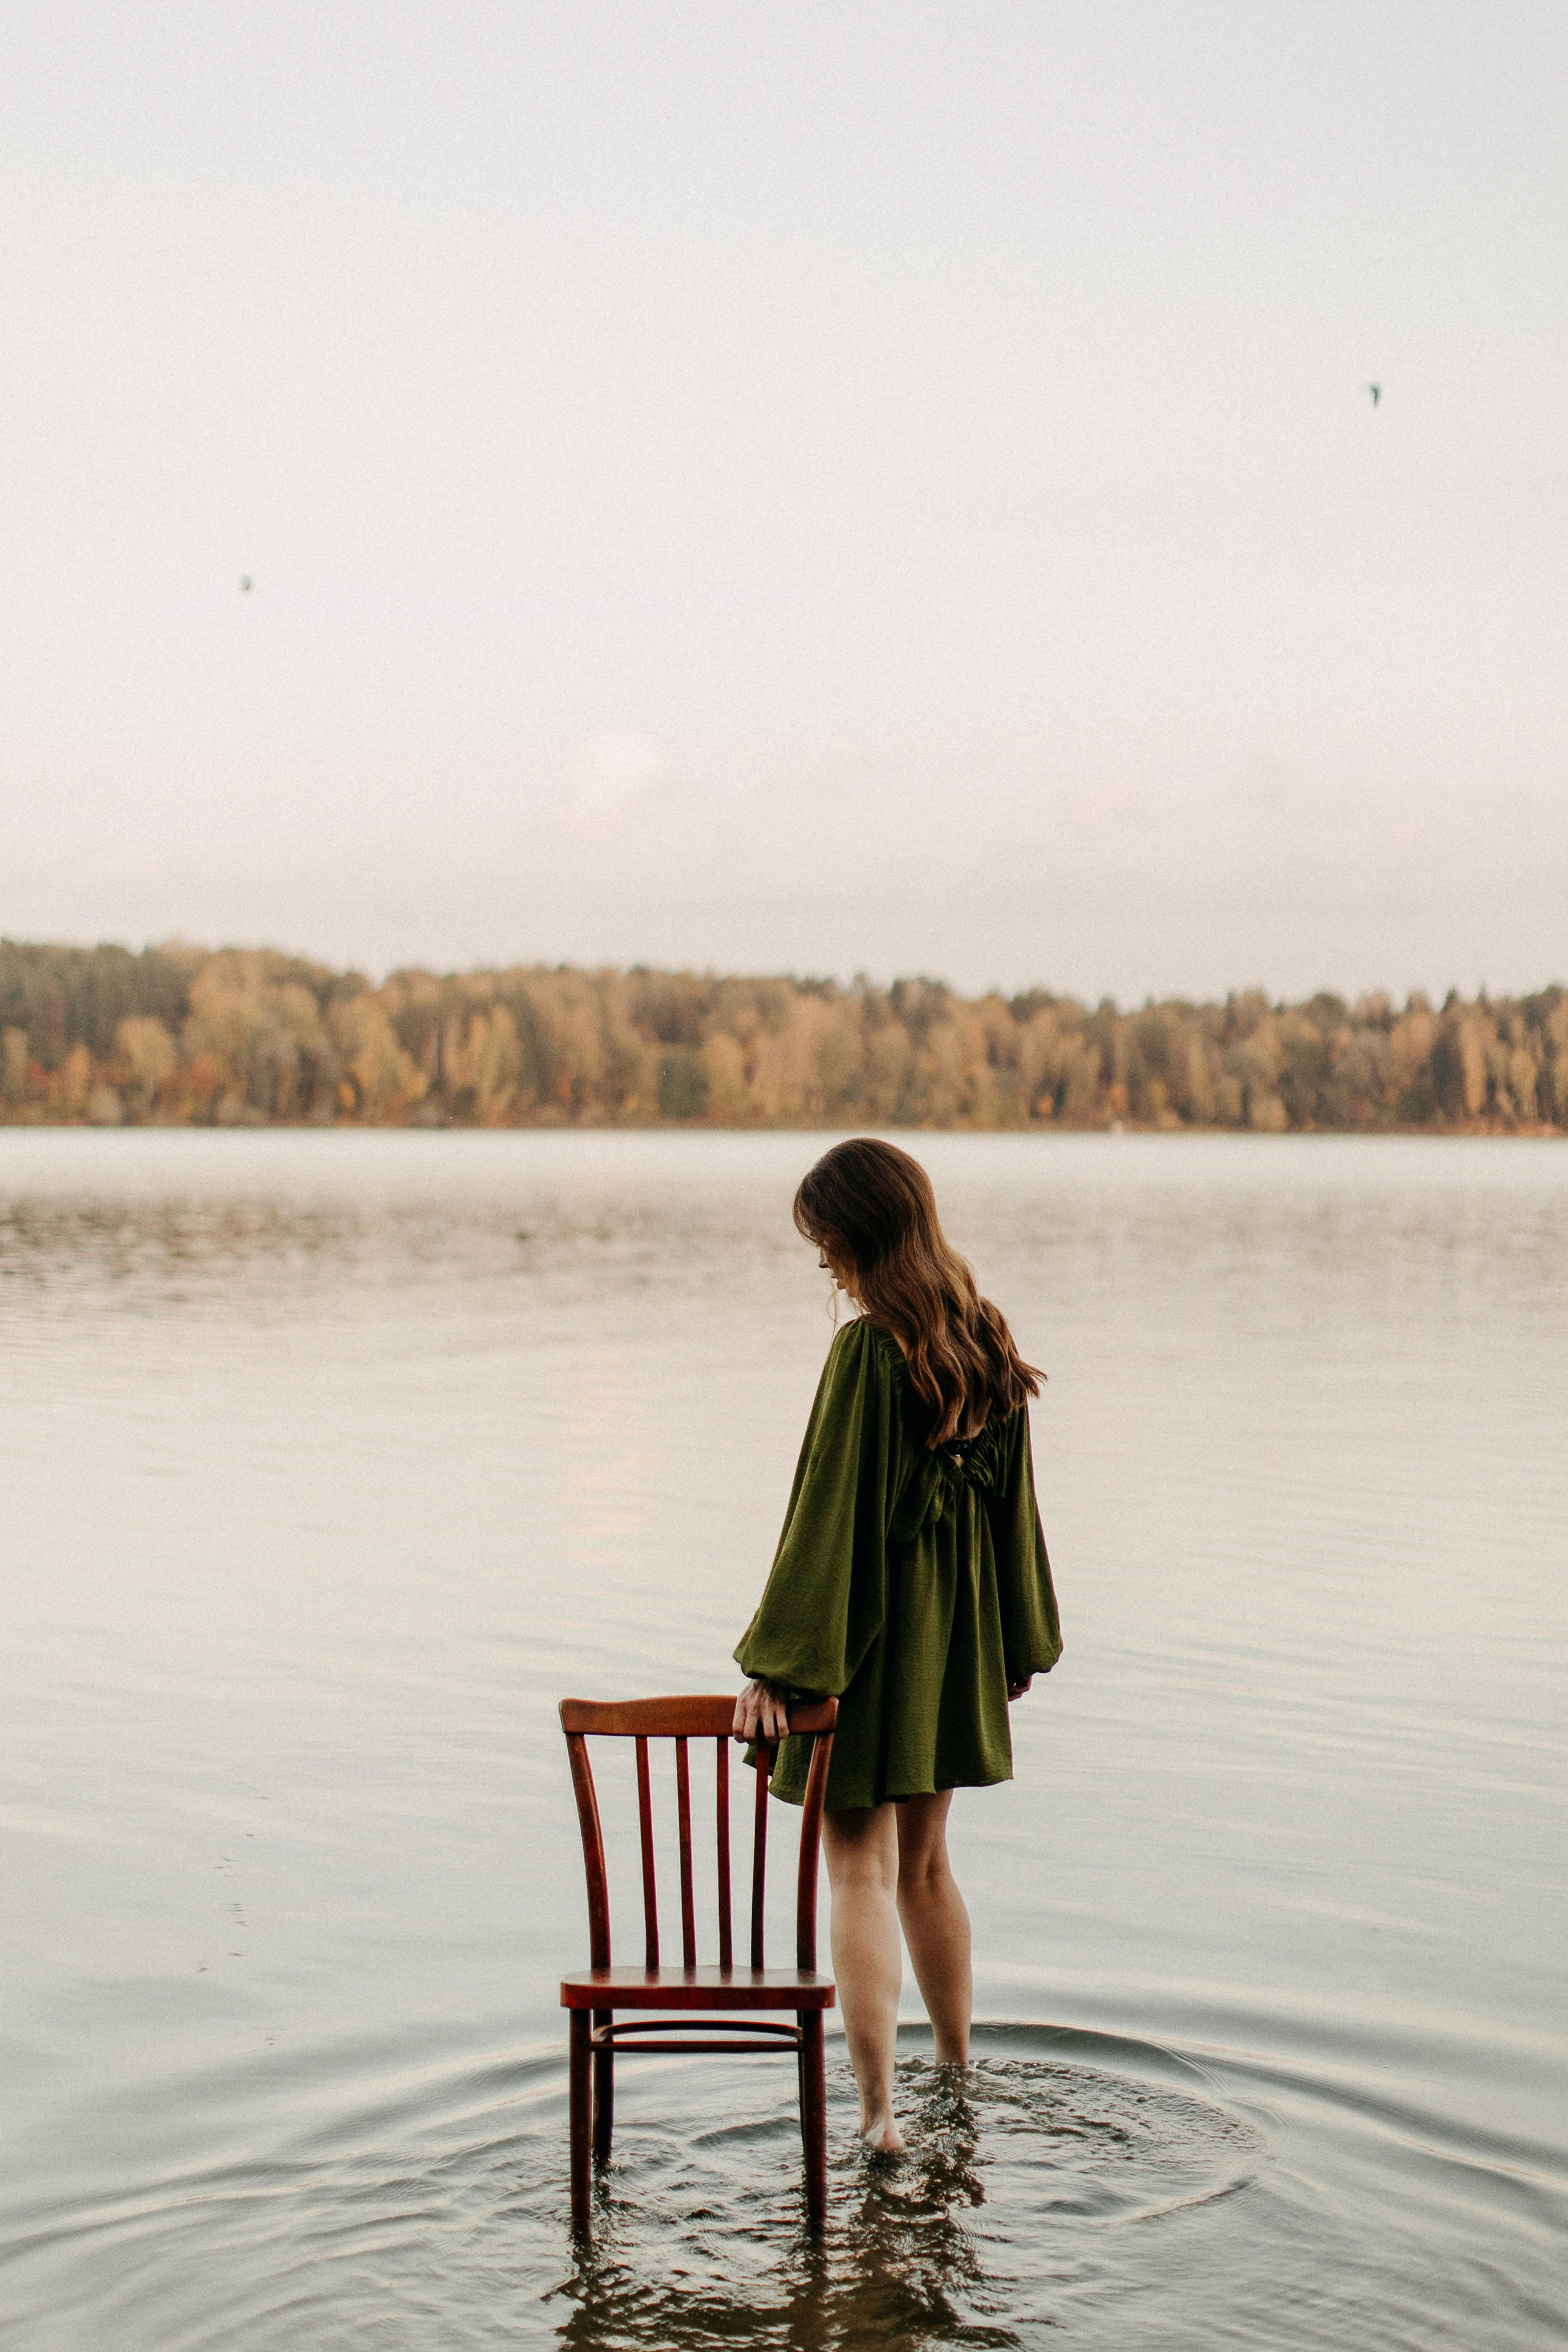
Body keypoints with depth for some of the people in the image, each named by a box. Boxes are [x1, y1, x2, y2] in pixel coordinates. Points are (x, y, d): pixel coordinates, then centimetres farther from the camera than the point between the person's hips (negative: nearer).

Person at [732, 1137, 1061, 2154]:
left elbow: (829, 1513, -20)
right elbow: (1013, 1503, 8)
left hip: (866, 1631, -7)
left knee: (861, 1872, -1)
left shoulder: (868, 1352, -20)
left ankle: (879, 2113, -4)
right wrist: (1021, 1638, 17)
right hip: (956, 1630, 7)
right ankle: (957, 2081, 33)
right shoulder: (984, 1341, 1)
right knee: (924, 1861, 20)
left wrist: (778, 1661, -17)